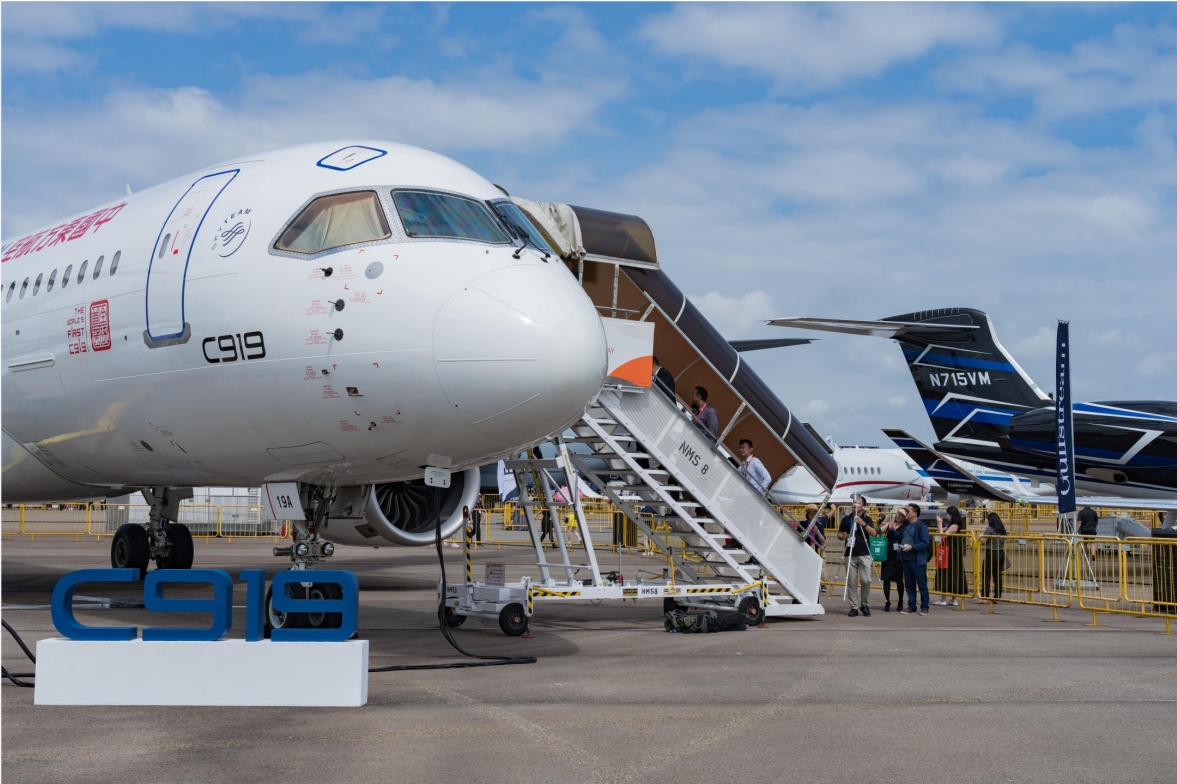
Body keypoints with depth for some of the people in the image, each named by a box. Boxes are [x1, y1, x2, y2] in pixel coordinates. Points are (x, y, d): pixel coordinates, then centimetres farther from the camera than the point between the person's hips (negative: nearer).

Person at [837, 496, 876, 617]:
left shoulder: (867, 519, 4)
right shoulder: (846, 519, 10)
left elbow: (873, 533, -12)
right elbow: (839, 535, 14)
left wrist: (863, 523, -25)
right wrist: (843, 536, -10)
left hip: (864, 555, -2)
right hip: (850, 555, 2)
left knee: (865, 580, -8)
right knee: (851, 582, -1)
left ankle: (865, 605, 7)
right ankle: (854, 607, 3)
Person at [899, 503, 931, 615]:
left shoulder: (921, 526, -9)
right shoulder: (906, 526, 14)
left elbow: (925, 543, -14)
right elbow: (901, 538, 23)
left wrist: (912, 547, -21)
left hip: (918, 561, -8)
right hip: (906, 560, 8)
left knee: (922, 584, 0)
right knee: (909, 585, 11)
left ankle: (924, 608, 7)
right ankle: (911, 607, 19)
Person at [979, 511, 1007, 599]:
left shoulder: (989, 529, -12)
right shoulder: (1002, 529, 11)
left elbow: (983, 541, -11)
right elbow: (1004, 545, 15)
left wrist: (981, 536, 7)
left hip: (991, 553, -7)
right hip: (1001, 553, 7)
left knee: (986, 576, -3)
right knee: (997, 576, 9)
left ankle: (984, 596, -6)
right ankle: (997, 596, 10)